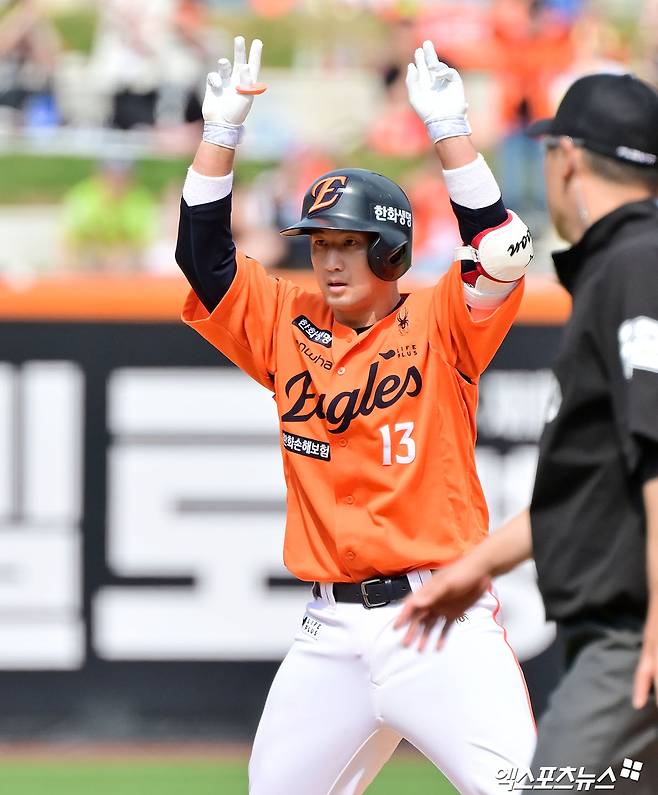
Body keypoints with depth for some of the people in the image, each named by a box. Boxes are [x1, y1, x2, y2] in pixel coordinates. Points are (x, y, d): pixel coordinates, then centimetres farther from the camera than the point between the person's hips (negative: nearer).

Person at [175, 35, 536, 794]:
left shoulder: (438, 326, 1)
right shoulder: (289, 327, 12)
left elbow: (501, 251, -14)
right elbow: (201, 252, 8)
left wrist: (446, 126, -17)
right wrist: (222, 128, 1)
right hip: (331, 637, 5)